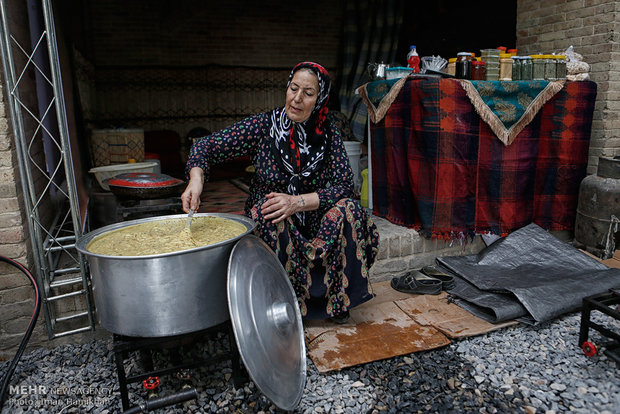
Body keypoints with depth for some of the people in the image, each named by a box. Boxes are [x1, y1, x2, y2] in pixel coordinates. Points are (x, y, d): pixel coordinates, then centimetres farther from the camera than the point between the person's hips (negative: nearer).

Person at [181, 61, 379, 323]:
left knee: (349, 209, -24)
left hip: (312, 223, 2)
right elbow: (207, 146, -10)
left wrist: (298, 202, -24)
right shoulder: (263, 126, -8)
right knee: (265, 211, -33)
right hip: (270, 227, -1)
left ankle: (338, 299, -9)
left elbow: (344, 183, -11)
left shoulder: (328, 134, -3)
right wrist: (196, 178, -32)